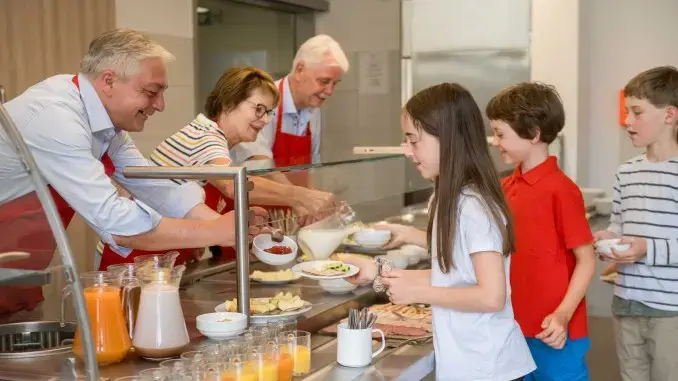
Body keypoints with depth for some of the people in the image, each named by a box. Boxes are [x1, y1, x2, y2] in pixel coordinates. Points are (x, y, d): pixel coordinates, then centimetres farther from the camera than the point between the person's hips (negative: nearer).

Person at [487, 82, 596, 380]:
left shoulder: (560, 190, -15)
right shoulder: (504, 188, 5)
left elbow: (586, 260, -12)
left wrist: (562, 315, -20)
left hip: (553, 332, -7)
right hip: (515, 328, 7)